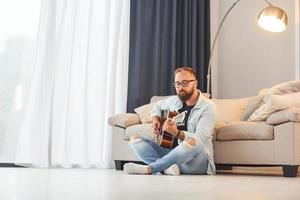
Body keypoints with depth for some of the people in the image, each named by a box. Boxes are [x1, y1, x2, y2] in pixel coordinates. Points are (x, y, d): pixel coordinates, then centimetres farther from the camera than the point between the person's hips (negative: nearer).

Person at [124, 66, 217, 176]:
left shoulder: (208, 107, -9)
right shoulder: (174, 100, 9)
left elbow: (200, 139, -21)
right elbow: (158, 106, 32)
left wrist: (176, 133, -35)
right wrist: (156, 120, 11)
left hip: (198, 162, -6)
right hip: (172, 152, 6)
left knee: (193, 142, -42)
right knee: (135, 138, -5)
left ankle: (150, 168, -30)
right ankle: (167, 166, -29)